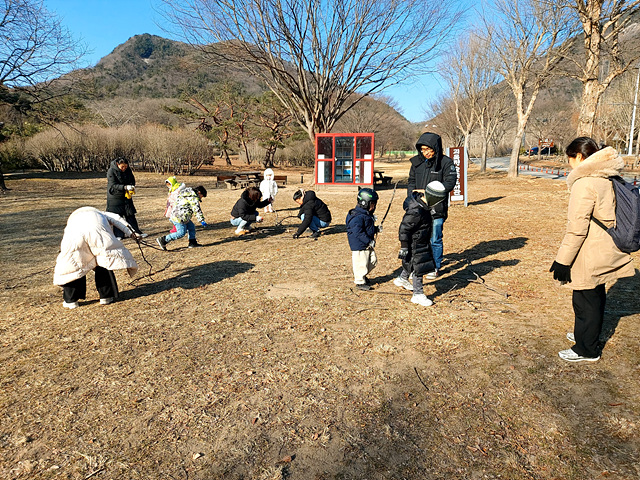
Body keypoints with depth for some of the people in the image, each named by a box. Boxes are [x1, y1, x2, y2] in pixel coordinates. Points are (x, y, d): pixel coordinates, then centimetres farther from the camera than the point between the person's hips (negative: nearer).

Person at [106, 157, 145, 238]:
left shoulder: (128, 170, 0)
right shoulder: (111, 171, -14)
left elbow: (132, 180, 9)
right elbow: (113, 185, -20)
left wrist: (132, 186, -14)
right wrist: (125, 187, -34)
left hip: (126, 196, 4)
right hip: (115, 197, -4)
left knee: (131, 215, 8)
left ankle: (137, 232, 13)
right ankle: (118, 235, 10)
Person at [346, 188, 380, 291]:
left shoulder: (368, 215, 11)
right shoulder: (357, 217, -22)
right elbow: (358, 232, -28)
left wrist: (376, 229, 7)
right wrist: (369, 241, -26)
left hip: (368, 245, 10)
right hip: (359, 246, -10)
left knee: (373, 261, 17)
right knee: (361, 264, 0)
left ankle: (361, 275, 37)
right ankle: (360, 282, 18)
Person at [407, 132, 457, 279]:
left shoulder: (446, 162, -5)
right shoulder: (417, 162, 9)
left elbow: (449, 183, -11)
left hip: (436, 208, -4)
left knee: (435, 240, 4)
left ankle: (435, 267, 21)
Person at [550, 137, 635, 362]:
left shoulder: (585, 183, -21)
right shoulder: (607, 179, 7)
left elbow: (577, 228, -23)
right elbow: (605, 217, 16)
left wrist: (563, 260, -18)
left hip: (589, 256, -9)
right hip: (604, 251, 9)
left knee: (585, 301, 5)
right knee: (595, 297, 23)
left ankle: (586, 350, 19)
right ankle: (587, 334, 41)